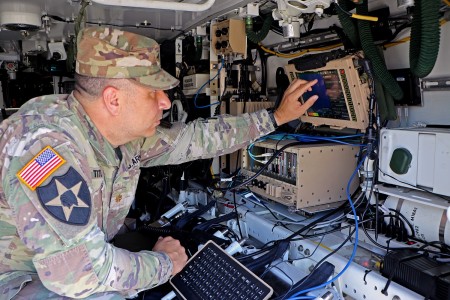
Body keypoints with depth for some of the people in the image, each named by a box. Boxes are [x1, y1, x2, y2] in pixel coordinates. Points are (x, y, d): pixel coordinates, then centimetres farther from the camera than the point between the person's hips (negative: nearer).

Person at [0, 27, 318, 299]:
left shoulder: (126, 135, -10)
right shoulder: (46, 142, -35)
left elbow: (198, 136, 2)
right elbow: (78, 270, -38)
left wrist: (276, 117, 7)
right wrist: (165, 263, -21)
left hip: (60, 270, 7)